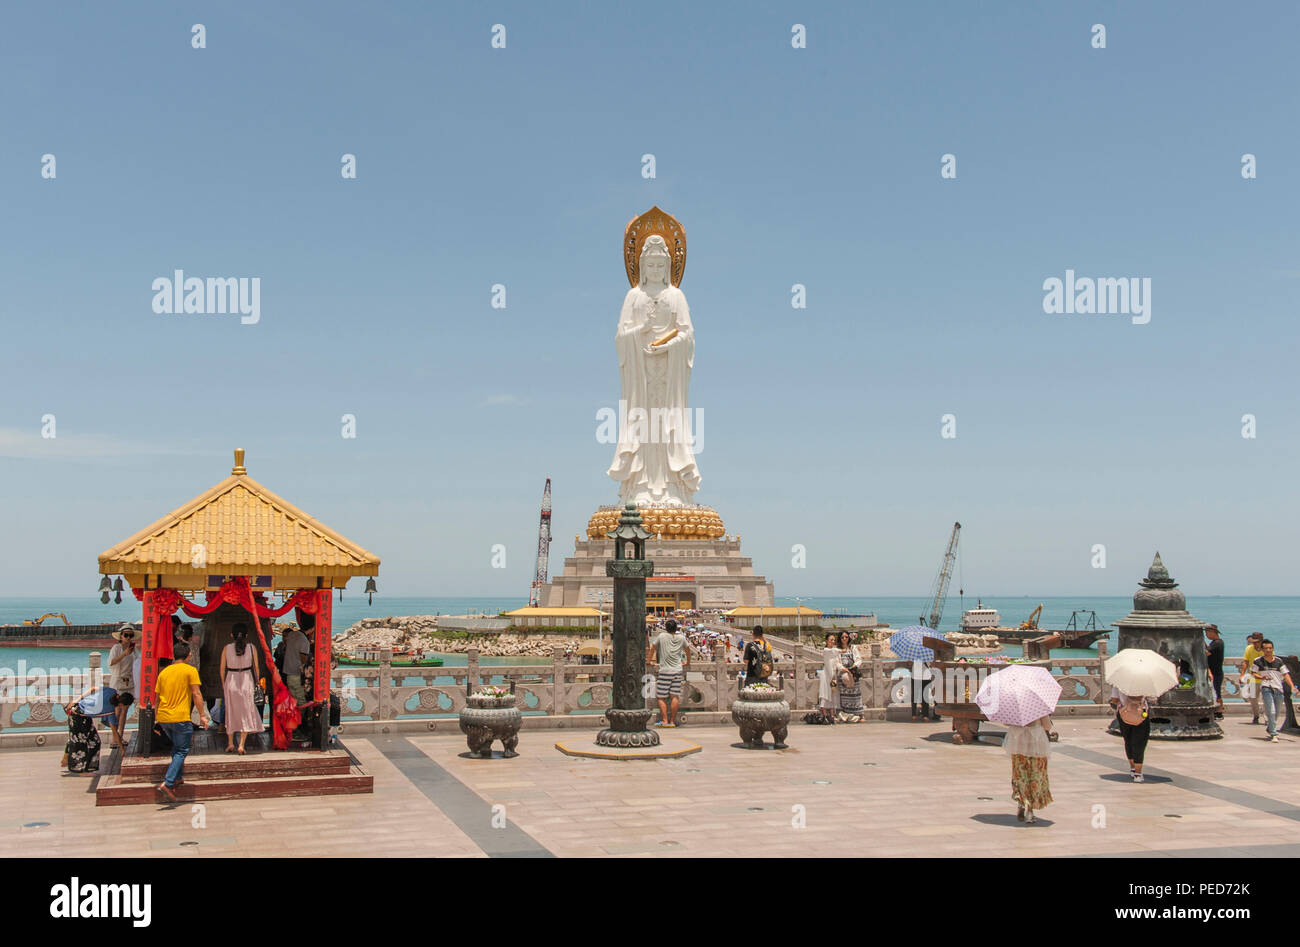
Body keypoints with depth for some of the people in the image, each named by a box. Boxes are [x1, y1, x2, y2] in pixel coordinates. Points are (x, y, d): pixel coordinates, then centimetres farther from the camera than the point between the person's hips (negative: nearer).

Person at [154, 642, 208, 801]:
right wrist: (202, 715, -6)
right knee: (182, 751, 0)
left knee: (176, 746, 26)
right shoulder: (190, 670, -4)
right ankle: (167, 783, -13)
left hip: (163, 717, 6)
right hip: (180, 717, -6)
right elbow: (197, 694, -10)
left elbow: (158, 697, 17)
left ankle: (177, 777, 28)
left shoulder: (163, 672, 12)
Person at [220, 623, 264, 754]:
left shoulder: (226, 648, -3)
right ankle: (241, 745, -4)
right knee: (247, 713, 5)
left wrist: (224, 685, 12)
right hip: (246, 681, -1)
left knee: (231, 713, 15)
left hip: (230, 681, 1)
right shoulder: (251, 648, -4)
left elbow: (222, 669, 1)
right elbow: (256, 669, 0)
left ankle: (230, 744, 20)